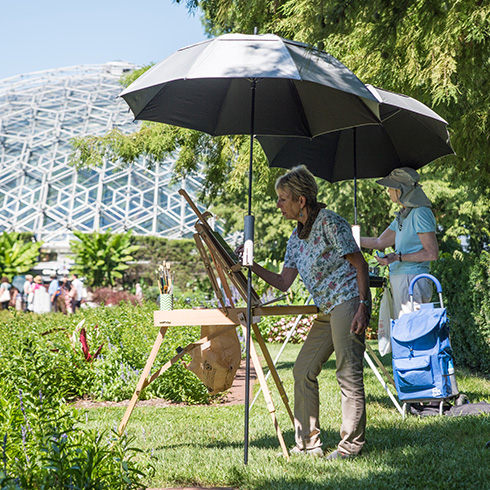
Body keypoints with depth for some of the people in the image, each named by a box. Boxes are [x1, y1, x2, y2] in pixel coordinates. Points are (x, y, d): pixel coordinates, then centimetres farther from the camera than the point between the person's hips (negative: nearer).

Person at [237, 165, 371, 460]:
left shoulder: (329, 222, -8)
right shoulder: (297, 237, 16)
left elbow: (360, 264, -11)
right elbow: (284, 283, 16)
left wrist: (363, 306, -19)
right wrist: (253, 266, 5)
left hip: (349, 302, -9)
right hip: (327, 310, 9)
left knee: (348, 372, -9)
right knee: (304, 370, 6)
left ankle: (352, 444, -3)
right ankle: (308, 443, 11)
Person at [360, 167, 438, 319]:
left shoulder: (421, 213, -10)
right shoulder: (403, 215, 18)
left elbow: (432, 253, -16)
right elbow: (379, 242, 26)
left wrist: (397, 257, -19)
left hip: (413, 282, -10)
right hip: (399, 282, 10)